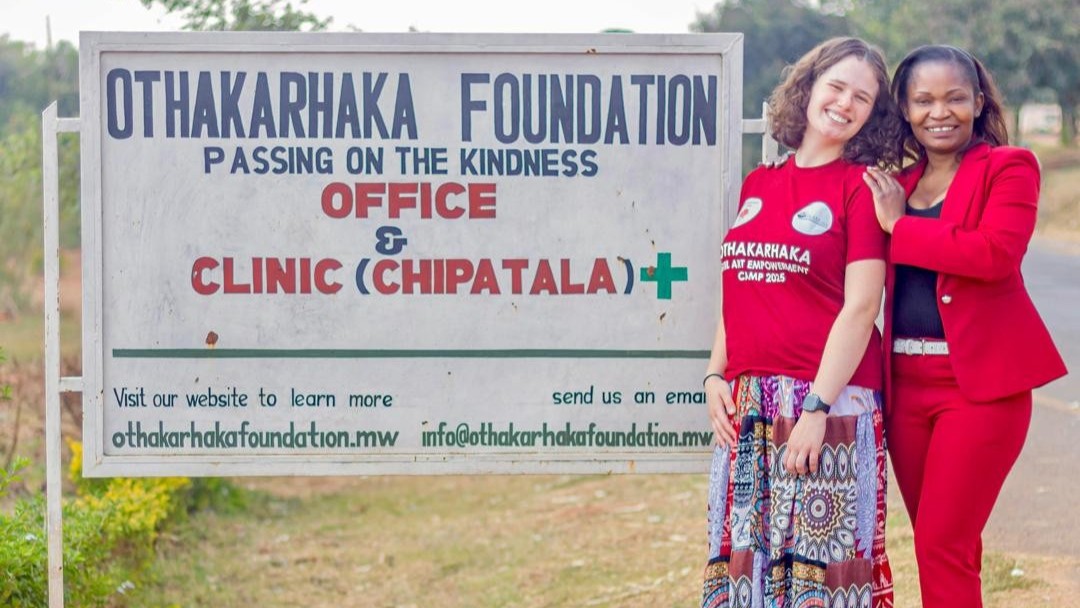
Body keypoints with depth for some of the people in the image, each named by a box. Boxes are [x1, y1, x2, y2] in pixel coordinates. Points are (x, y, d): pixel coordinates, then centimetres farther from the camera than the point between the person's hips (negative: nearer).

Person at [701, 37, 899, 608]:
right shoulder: (755, 185, 15)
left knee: (820, 561, -5)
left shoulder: (861, 187, -1)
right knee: (744, 559, 6)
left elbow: (861, 308, -9)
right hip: (745, 406, 5)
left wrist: (818, 407, -15)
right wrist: (714, 375, 5)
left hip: (830, 401, -5)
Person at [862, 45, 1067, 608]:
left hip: (981, 380, -6)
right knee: (939, 543, 11)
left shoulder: (1008, 168, -2)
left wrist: (900, 228, -13)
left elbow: (998, 251, -19)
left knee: (943, 544, -9)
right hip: (907, 382, 6)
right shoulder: (895, 185, 15)